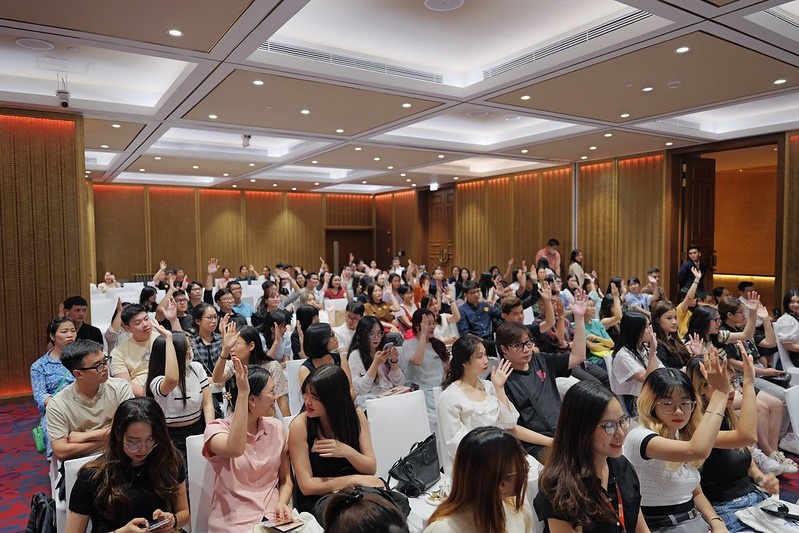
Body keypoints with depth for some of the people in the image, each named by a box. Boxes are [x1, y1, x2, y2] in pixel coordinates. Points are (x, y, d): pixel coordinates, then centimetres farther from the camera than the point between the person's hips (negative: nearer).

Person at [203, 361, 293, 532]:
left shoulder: (277, 428, 2)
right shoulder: (217, 429, -10)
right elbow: (235, 450, -34)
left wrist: (282, 504, -10)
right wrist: (243, 393, -32)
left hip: (274, 517, 1)